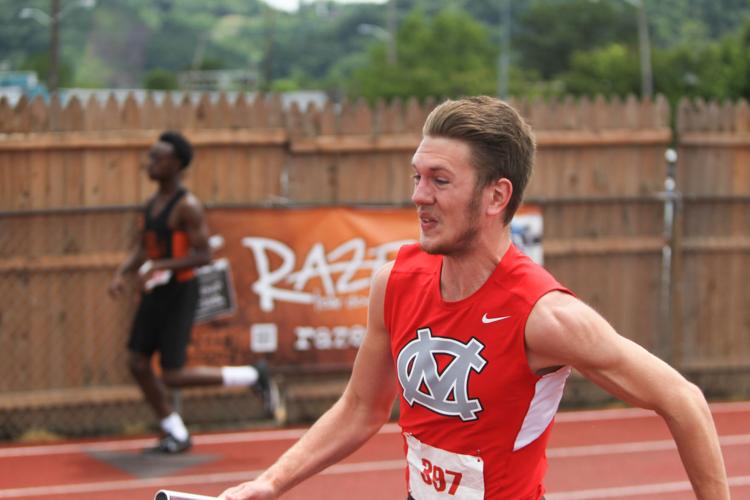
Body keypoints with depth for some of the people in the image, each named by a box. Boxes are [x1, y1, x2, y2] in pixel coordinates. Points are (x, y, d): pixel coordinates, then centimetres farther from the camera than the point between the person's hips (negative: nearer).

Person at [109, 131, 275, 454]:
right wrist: (121, 274, 1)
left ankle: (253, 377, 8)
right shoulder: (154, 202, 10)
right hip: (154, 292, 8)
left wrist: (160, 266, -28)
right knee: (138, 363, 3)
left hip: (179, 293, -8)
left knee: (173, 375, -8)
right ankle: (176, 434, 16)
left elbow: (204, 255, -21)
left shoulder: (187, 206, -16)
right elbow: (142, 248, 17)